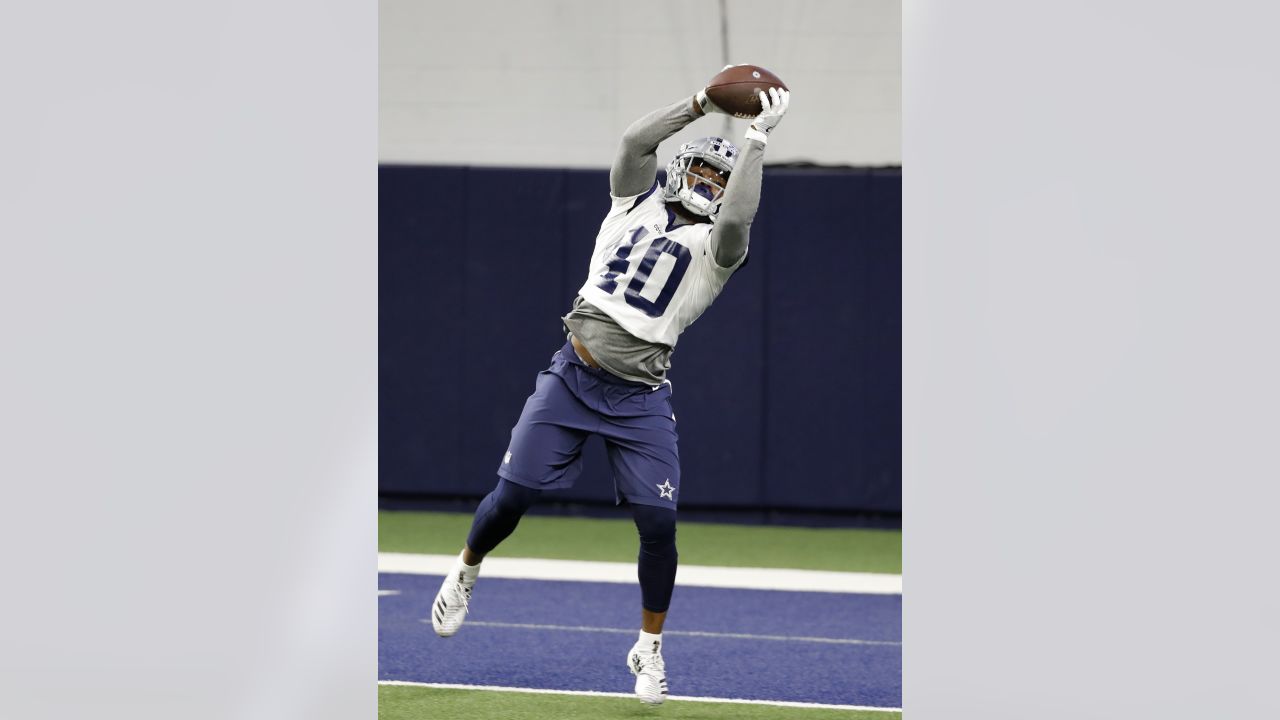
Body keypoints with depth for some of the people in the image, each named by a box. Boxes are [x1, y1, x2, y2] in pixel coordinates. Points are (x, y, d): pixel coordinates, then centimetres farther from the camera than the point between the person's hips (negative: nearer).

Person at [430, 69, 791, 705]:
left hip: (638, 397, -1)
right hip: (572, 375, 1)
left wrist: (757, 137, -18)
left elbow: (737, 219, -21)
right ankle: (465, 573, 28)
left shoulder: (716, 246, 2)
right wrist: (702, 103, -10)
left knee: (659, 522, -9)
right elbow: (635, 140, -7)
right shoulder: (639, 202, 10)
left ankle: (649, 649, 10)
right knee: (513, 493, -2)